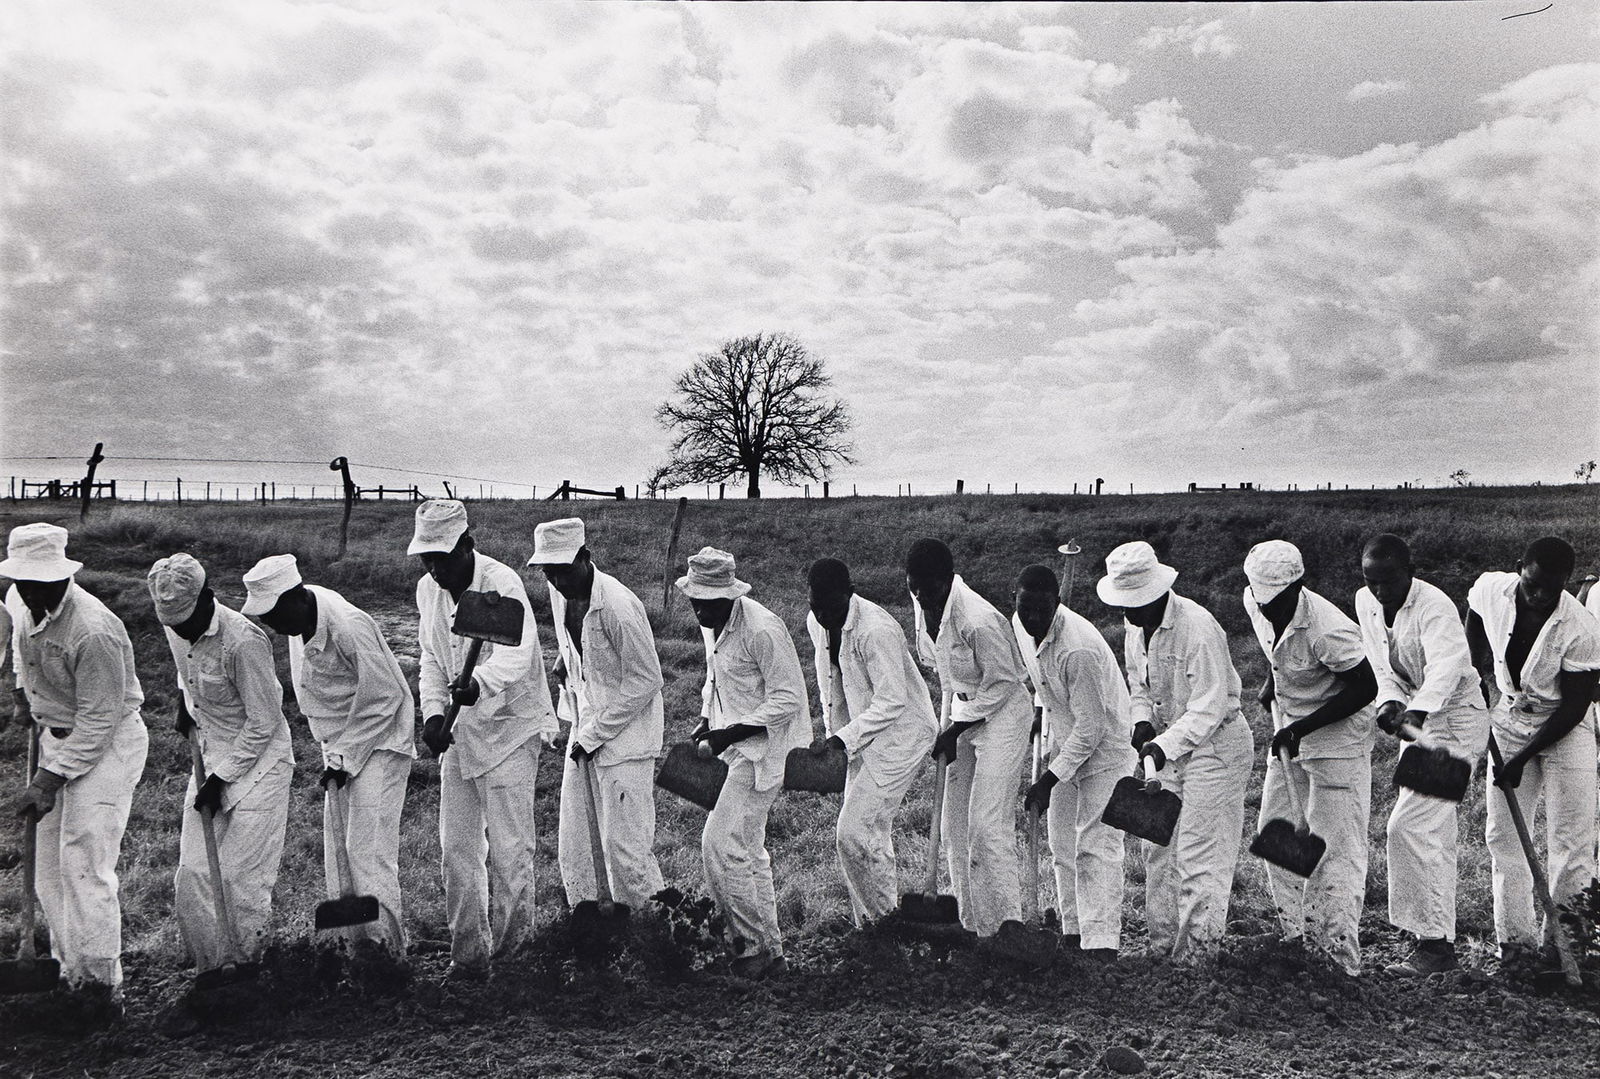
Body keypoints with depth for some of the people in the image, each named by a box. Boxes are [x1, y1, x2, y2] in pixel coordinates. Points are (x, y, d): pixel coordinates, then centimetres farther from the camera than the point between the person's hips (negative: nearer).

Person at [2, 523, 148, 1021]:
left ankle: (100, 986, -1)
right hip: (57, 737, 9)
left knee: (84, 867, -11)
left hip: (108, 743, -8)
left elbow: (98, 719, -24)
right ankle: (72, 974, 21)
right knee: (50, 869, 11)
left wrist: (49, 781, -24)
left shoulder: (94, 631, -30)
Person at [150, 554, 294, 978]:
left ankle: (245, 966, 15)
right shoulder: (176, 627, -3)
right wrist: (184, 697, 6)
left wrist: (222, 778, -16)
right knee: (192, 872, 5)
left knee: (241, 875, -3)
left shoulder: (243, 641, -27)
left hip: (259, 762, -7)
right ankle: (212, 968, 19)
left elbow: (263, 723, -19)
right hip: (209, 757, 7)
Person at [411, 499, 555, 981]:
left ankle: (511, 948, 13)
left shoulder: (503, 584, -20)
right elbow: (431, 660, 9)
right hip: (459, 731, 7)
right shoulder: (428, 589, 2)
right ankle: (467, 952, 24)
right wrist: (434, 712, -8)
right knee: (456, 847, 11)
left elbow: (514, 656, -35)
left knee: (507, 849, -5)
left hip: (509, 727, -7)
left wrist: (479, 684, -55)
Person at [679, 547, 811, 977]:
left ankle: (759, 945, 2)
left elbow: (787, 699, -21)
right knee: (746, 847, 15)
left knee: (721, 844, -12)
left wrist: (732, 733, -24)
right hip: (738, 748, 9)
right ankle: (764, 943, 28)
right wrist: (707, 720, 8)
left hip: (766, 746, -9)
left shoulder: (762, 630, -22)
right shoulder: (712, 625, 6)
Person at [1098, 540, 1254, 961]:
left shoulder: (1198, 627, -24)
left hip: (1215, 742, -8)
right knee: (1157, 846, 10)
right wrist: (1143, 721, -4)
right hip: (1170, 742, 8)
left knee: (1199, 854, -6)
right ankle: (1162, 946, 20)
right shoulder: (1134, 626, 2)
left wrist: (1165, 745, -31)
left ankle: (1196, 949, 3)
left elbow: (1209, 707, -25)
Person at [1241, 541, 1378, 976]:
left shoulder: (1328, 630, -30)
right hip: (1287, 734, 8)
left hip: (1337, 737, -8)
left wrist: (1304, 727, -23)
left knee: (1336, 846, -5)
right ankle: (1296, 935, 25)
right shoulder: (1254, 602, -8)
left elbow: (1366, 688, -21)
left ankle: (1340, 952, 3)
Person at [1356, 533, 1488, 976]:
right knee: (1435, 834, 14)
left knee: (1408, 826, -16)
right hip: (1416, 720, 8)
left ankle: (1434, 942, -8)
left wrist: (1416, 712, -55)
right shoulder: (1366, 603, 0)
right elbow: (1382, 667, 2)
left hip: (1455, 720, -8)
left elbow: (1445, 667, -39)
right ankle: (1440, 939, 24)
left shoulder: (1434, 608, -23)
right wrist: (1390, 703, -18)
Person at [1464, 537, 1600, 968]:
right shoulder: (1489, 589, -15)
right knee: (1502, 833, 3)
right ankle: (1516, 939, 11)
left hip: (1564, 728, -3)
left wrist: (1522, 759, -21)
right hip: (1509, 720, 4)